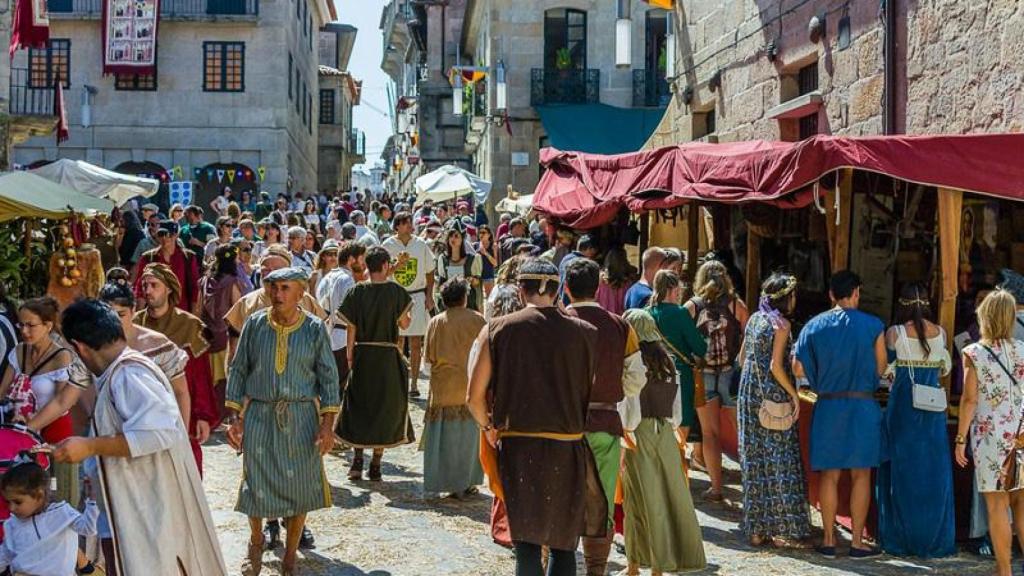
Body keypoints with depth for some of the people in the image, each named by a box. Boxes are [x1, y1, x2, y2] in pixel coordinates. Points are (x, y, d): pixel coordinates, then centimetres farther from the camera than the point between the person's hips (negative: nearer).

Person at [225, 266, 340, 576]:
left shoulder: (314, 328, -2)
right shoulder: (255, 324, 0)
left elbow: (328, 377, 1)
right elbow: (238, 370, 6)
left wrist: (327, 423, -5)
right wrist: (234, 418, 1)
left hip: (301, 417, 0)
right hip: (259, 415, 0)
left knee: (299, 487, 4)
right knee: (256, 483, 1)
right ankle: (256, 542, 32)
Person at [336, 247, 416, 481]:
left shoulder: (357, 291, -4)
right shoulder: (396, 291, -8)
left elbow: (351, 328, -3)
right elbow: (404, 324, -2)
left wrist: (350, 356, 5)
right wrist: (408, 310, 17)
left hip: (362, 355, 2)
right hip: (388, 356, -1)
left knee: (359, 406, 13)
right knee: (385, 407, 9)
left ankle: (357, 462, 8)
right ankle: (376, 465, 10)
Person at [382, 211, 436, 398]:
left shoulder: (421, 245, 4)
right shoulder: (388, 246, 0)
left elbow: (429, 272, 11)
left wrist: (429, 296, 4)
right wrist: (398, 264, -19)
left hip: (417, 296, 1)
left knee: (415, 343, 0)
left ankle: (414, 383, 5)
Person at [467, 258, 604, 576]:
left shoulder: (498, 329, -1)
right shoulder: (585, 333, 0)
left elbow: (475, 397, 0)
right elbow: (593, 392, 4)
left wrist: (489, 427, 17)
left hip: (517, 448, 0)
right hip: (568, 448, 0)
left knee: (527, 544, 6)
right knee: (563, 543, 13)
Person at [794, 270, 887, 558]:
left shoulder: (815, 326, -1)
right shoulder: (872, 326, -6)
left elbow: (799, 369, 0)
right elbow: (881, 368, -1)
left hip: (827, 406, 2)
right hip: (862, 405, -2)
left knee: (829, 475, 8)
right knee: (861, 475, 6)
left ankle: (829, 540, 11)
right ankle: (857, 542, 8)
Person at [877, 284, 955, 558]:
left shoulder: (895, 333, -7)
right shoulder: (940, 333, 2)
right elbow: (946, 368, 15)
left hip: (903, 406, -2)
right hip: (933, 410, 3)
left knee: (902, 471, 5)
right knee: (934, 471, 8)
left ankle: (902, 538, 8)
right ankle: (935, 538, 13)